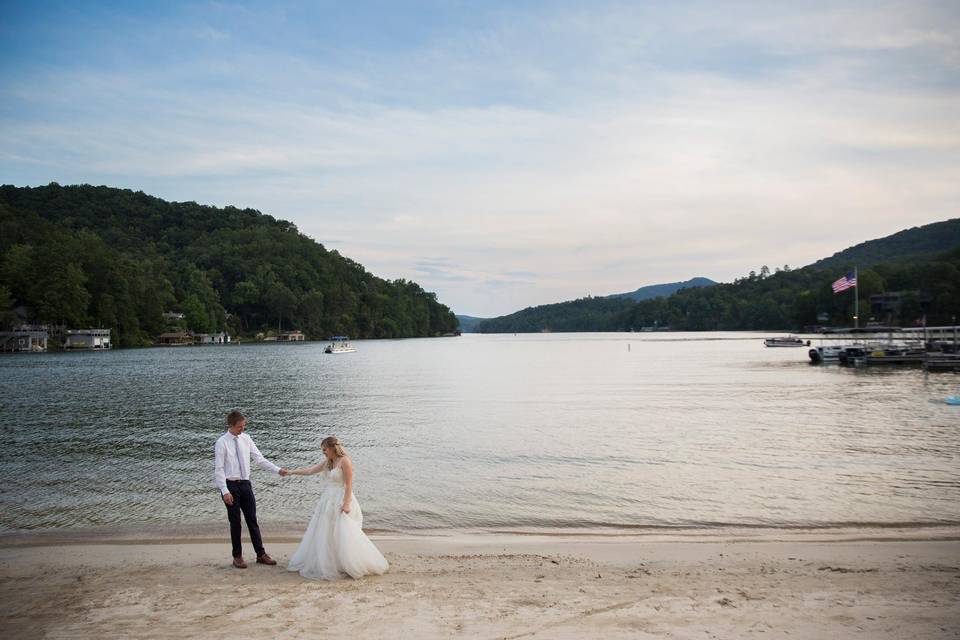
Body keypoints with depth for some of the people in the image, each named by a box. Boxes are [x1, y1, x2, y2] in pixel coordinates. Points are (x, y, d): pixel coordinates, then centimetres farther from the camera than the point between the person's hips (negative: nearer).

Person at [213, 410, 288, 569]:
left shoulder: (246, 439, 3)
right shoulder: (222, 443, -10)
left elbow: (259, 459, 5)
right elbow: (218, 469, -11)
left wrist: (278, 470, -4)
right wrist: (225, 491, -17)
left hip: (245, 484, 4)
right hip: (231, 485, -4)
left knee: (252, 520, 9)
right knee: (235, 522, 5)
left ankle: (261, 554, 17)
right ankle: (237, 556, 20)